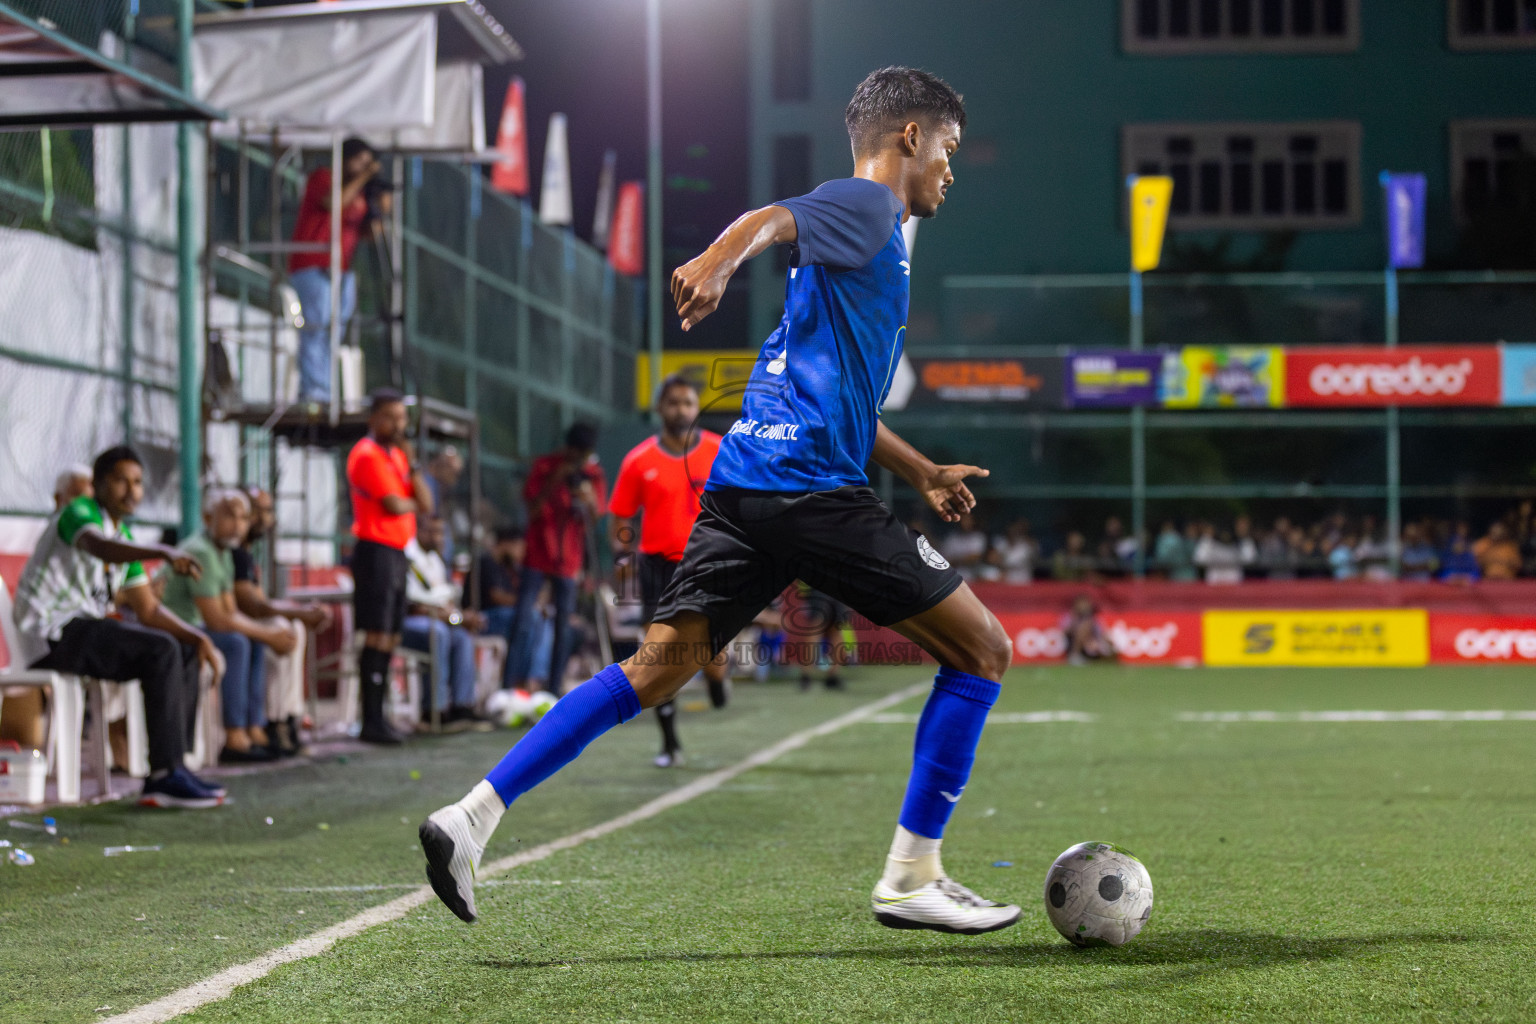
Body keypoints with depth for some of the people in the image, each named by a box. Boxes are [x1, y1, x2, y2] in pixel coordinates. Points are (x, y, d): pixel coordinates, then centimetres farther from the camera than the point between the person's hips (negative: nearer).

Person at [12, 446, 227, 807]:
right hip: (52, 631, -9)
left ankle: (168, 773, -7)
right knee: (162, 651, -24)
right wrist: (165, 553, -54)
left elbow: (148, 610, 13)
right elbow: (98, 546, -37)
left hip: (85, 632, 9)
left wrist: (201, 639, -3)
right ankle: (166, 772, -25)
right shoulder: (78, 513, -11)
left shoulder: (125, 537, 15)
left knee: (186, 654, 2)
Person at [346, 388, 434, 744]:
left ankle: (377, 718, 13)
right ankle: (372, 723, -12)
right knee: (378, 637, -11)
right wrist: (412, 502, 4)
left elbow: (425, 506, 10)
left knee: (390, 639, 9)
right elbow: (395, 505, -18)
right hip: (377, 551, -9)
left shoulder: (397, 455, 18)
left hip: (397, 554, 9)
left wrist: (412, 463, -2)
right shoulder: (368, 455, -9)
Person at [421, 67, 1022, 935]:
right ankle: (912, 877, 1)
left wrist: (923, 474, 36)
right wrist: (719, 260, -44)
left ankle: (474, 816, -7)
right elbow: (773, 220, -23)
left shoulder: (869, 236, 29)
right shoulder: (865, 206, 0)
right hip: (810, 482, -9)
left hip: (742, 488, 9)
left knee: (659, 669, 3)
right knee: (983, 650, 1)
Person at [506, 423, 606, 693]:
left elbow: (596, 517, 4)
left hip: (568, 559, 2)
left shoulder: (593, 473, 3)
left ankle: (554, 688, 6)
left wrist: (589, 499, -18)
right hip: (537, 556, -2)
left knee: (564, 622, 1)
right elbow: (532, 509, -8)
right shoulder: (545, 466, -4)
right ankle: (516, 683, -11)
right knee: (525, 617, -11)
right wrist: (553, 482, -21)